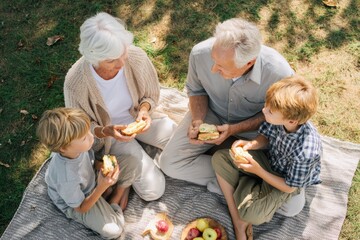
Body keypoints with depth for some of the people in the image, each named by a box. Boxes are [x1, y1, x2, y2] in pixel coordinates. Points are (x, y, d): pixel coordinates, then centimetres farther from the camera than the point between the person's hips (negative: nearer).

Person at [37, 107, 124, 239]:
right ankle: (114, 206, 12)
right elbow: (81, 207, -23)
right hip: (76, 204, -6)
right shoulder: (67, 180, -43)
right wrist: (102, 187, -33)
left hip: (91, 181, 6)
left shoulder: (78, 147, -28)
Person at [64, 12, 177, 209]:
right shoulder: (75, 82, -33)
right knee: (153, 189, -14)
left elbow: (151, 94, -5)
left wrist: (145, 109, -27)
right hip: (108, 132, -4)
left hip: (138, 118, 4)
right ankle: (124, 182, 18)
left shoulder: (137, 57, -26)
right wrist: (106, 131, -34)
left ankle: (138, 147, 14)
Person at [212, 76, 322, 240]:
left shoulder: (306, 152, -38)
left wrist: (258, 170, -26)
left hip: (288, 182, -6)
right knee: (219, 158, -7)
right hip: (270, 159, 6)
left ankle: (242, 182, 9)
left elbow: (289, 187, -22)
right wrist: (250, 144, -24)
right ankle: (238, 222, -5)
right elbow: (265, 137, -3)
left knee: (252, 215, -27)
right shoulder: (280, 117, -26)